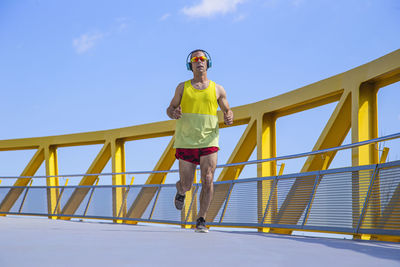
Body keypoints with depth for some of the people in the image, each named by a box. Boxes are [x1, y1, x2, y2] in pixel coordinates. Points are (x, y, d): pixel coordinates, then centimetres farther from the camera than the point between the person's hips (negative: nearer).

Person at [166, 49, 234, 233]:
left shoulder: (217, 89, 10)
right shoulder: (183, 87, 10)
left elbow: (227, 110, 18)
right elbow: (170, 109, 13)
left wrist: (229, 117, -7)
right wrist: (174, 113, -11)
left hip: (209, 141, 0)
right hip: (186, 142, 0)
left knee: (208, 180, -14)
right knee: (186, 185, 3)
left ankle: (201, 221, -6)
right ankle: (180, 191, 41)